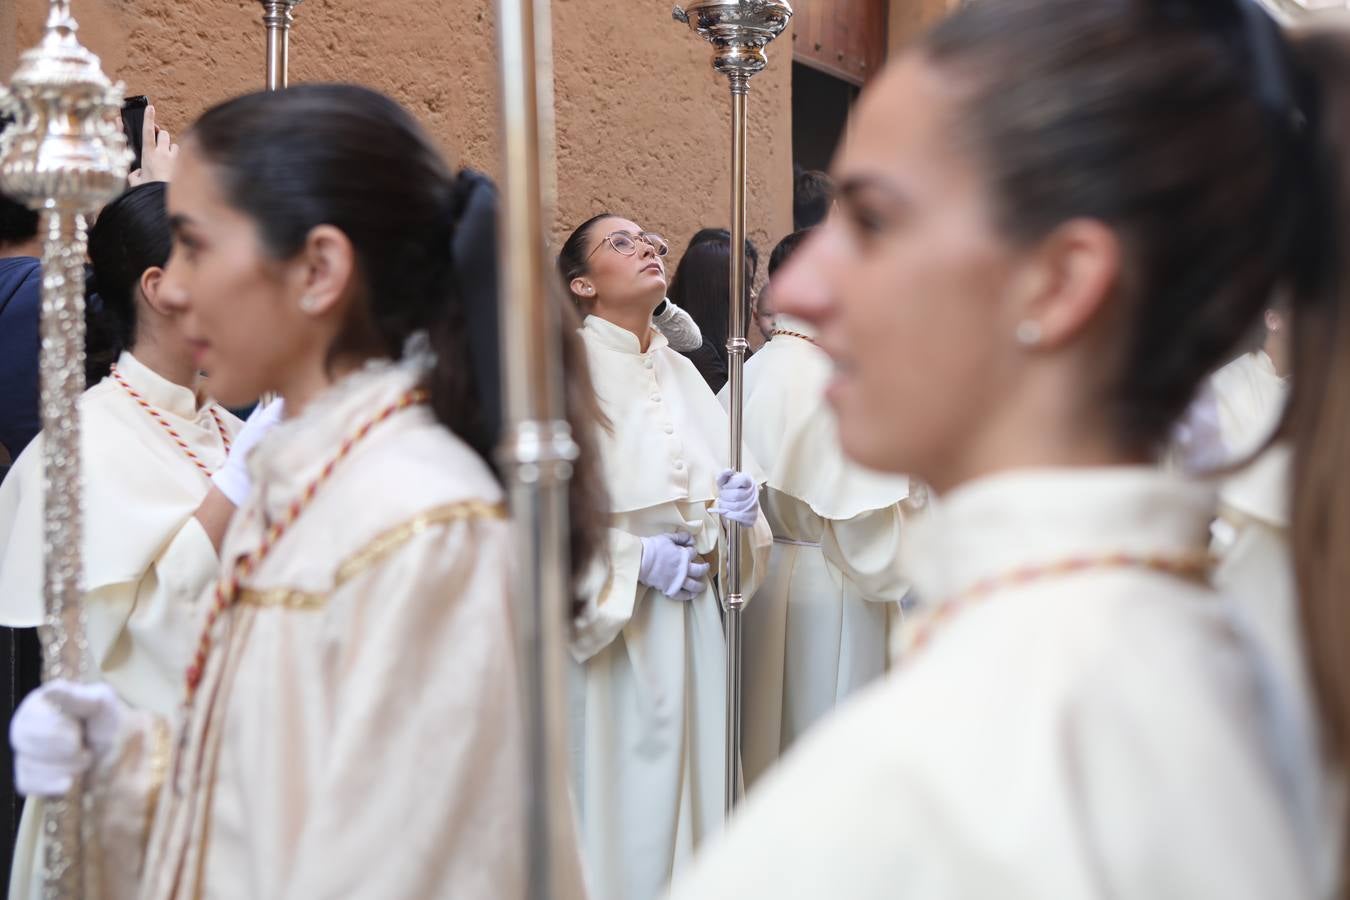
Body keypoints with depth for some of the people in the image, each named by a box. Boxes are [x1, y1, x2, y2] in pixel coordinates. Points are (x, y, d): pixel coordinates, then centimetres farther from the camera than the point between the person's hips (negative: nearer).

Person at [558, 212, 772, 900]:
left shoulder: (682, 372, 12)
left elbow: (724, 484, 15)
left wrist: (738, 508, -7)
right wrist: (637, 558, -16)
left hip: (693, 631, 6)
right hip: (605, 637, -6)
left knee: (689, 787, 9)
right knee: (619, 806, 0)